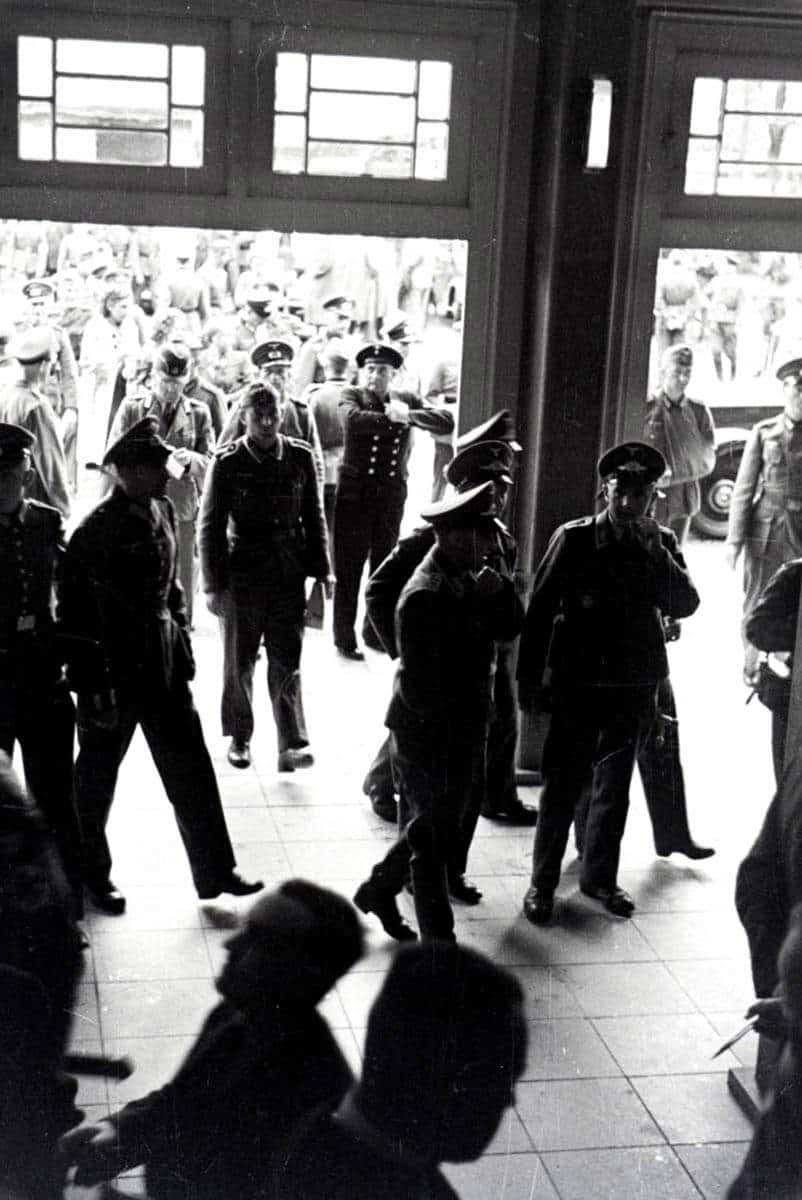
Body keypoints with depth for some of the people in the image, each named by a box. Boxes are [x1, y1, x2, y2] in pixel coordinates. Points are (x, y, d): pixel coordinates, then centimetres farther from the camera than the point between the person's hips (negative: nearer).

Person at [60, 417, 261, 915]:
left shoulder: (163, 512, 2)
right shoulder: (95, 532, -19)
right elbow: (75, 615, -16)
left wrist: (182, 642, 12)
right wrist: (91, 689, -15)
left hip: (164, 665, 7)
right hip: (113, 671, -6)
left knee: (191, 771, 10)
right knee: (98, 779, 12)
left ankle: (215, 872, 21)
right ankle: (92, 875, 30)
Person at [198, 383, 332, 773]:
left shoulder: (300, 457, 1)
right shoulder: (227, 462, -7)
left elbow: (314, 518, 10)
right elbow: (210, 525, -5)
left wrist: (322, 569, 7)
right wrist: (213, 585, -7)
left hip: (288, 576, 1)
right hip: (242, 576, -1)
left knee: (287, 664, 0)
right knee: (238, 665, 11)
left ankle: (292, 745, 2)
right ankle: (239, 738, 27)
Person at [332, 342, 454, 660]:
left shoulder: (407, 399, 8)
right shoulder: (352, 396, -1)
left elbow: (446, 422, -4)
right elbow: (352, 419, -25)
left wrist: (409, 415, -17)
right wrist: (393, 418, -20)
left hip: (392, 498, 4)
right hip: (355, 494, -4)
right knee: (348, 570, 1)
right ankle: (344, 638, 10)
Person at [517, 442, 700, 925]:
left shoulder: (661, 544, 2)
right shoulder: (575, 539, -8)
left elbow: (686, 604, -8)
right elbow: (540, 609, -6)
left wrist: (656, 552, -19)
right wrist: (529, 678, -7)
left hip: (634, 685, 4)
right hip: (579, 681, -4)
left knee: (615, 786, 15)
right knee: (563, 786, 1)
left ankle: (601, 876, 29)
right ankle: (543, 883, 13)